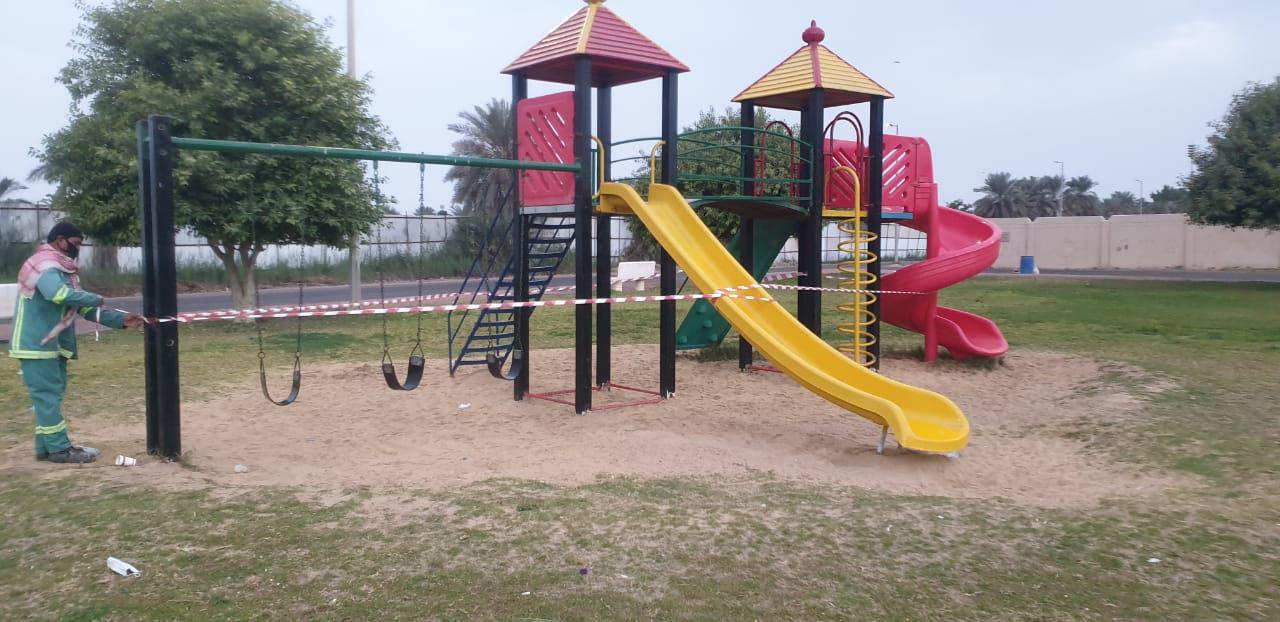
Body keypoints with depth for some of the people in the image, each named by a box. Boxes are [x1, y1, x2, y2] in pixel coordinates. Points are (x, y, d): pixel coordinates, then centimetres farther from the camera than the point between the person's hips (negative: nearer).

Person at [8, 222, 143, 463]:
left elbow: (84, 308, 13)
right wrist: (95, 298, -21)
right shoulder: (45, 264, -15)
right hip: (36, 343, -10)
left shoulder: (64, 270, 16)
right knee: (48, 394, -6)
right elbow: (59, 294, -36)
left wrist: (120, 320, 2)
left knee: (51, 394, 12)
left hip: (52, 344, 10)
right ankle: (59, 448, -3)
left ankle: (47, 446, 19)